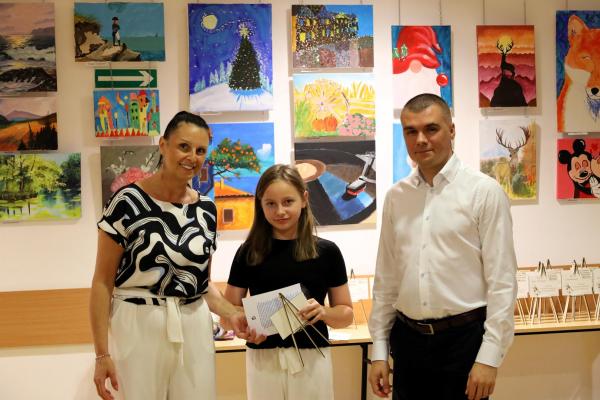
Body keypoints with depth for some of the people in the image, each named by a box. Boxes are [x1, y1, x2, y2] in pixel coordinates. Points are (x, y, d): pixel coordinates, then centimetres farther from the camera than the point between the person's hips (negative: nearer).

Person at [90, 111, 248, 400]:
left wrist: (230, 313, -3)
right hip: (139, 327, -4)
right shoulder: (128, 202, -9)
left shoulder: (206, 209, 6)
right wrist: (102, 354, -12)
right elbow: (103, 281, -7)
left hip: (195, 328, 4)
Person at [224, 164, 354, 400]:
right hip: (263, 360, 0)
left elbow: (346, 314, 5)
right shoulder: (248, 253, 0)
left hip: (312, 358, 0)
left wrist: (323, 312, -15)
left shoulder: (326, 251, -1)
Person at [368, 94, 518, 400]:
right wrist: (379, 351, 8)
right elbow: (385, 279, 10)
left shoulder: (484, 191, -7)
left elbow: (502, 280, -9)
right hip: (407, 340, 4)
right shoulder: (395, 196, 6)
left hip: (464, 339, -4)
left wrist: (489, 358, -12)